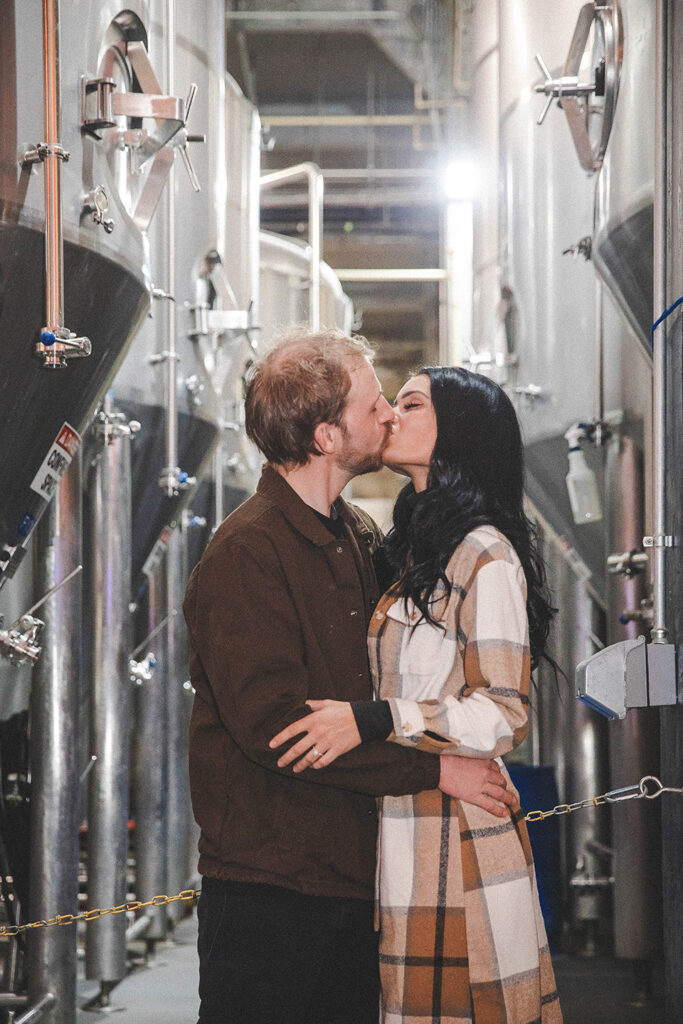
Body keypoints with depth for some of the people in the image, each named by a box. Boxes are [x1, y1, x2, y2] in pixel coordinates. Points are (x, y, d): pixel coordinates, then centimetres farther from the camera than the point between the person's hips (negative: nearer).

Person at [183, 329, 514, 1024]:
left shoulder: (361, 537, 14)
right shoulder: (243, 555, -14)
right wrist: (432, 770, -20)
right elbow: (273, 722, -22)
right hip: (270, 885, -8)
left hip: (355, 878, 8)